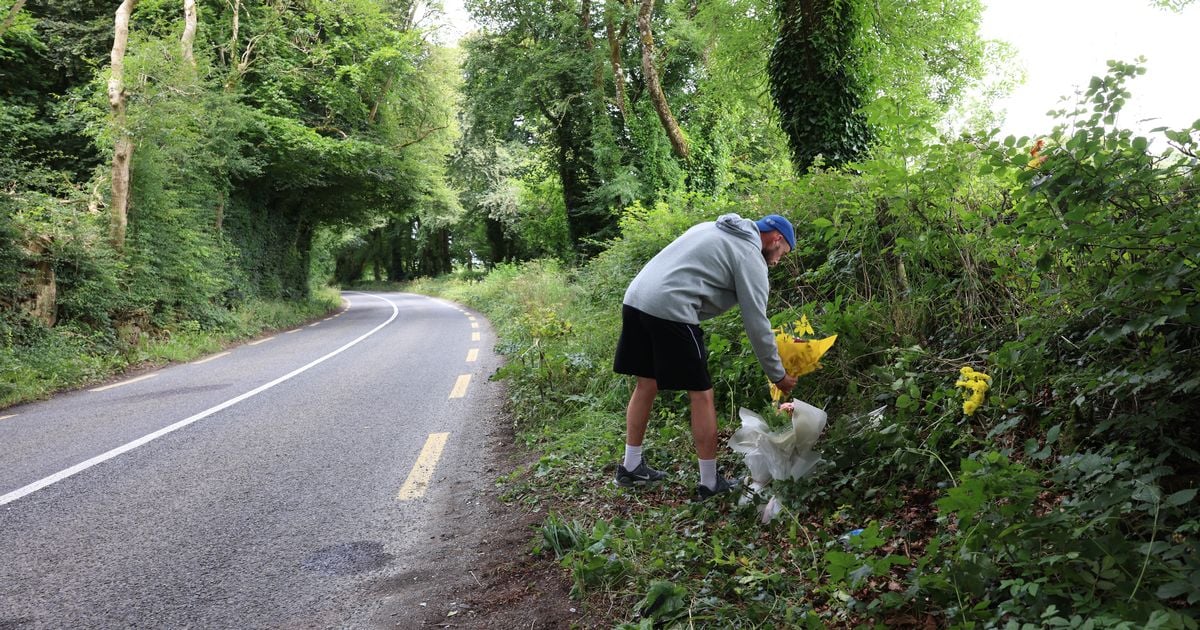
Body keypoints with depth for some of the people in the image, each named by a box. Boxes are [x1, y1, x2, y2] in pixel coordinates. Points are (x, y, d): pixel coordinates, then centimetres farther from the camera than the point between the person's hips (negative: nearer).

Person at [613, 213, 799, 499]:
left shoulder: (714, 228, 27)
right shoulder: (751, 257, 2)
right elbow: (757, 324, 0)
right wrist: (778, 375, 10)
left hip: (635, 297, 9)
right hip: (670, 310, -8)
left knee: (646, 385, 19)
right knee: (701, 394, 3)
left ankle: (631, 466, 28)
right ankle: (710, 483, 11)